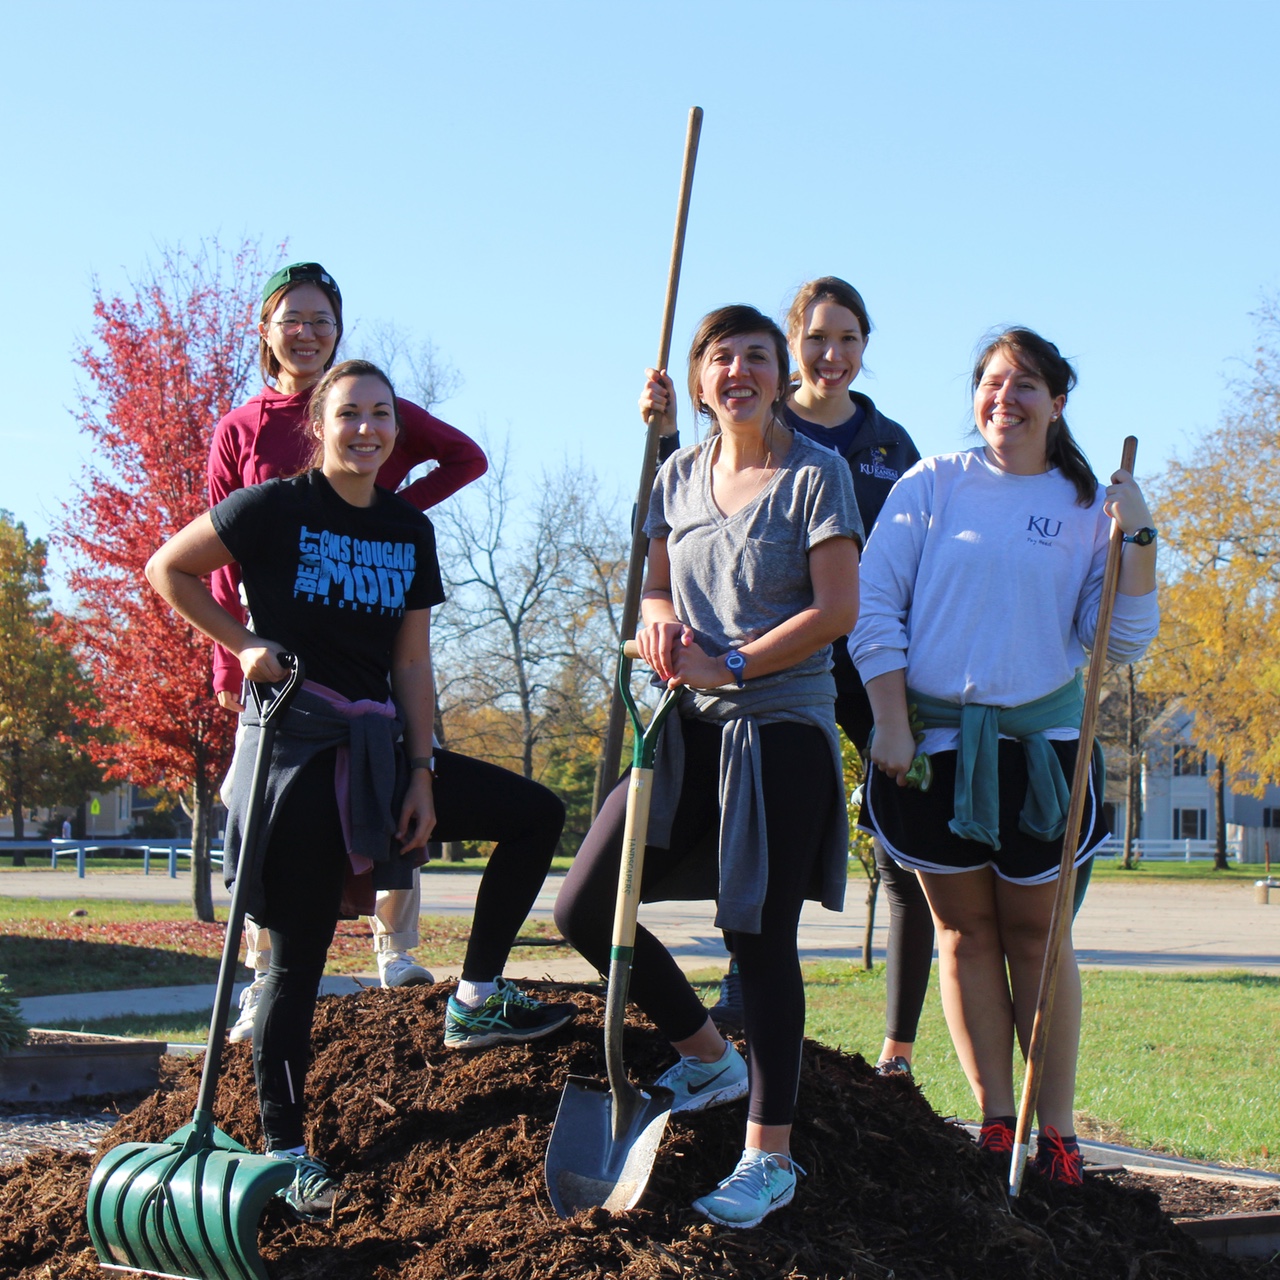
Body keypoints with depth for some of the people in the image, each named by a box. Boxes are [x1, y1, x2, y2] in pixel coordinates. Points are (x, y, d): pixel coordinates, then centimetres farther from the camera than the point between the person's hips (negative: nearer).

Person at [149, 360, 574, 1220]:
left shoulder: (409, 530, 9)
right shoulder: (274, 510, -7)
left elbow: (411, 662, 8)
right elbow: (167, 570, 1)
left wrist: (423, 775, 2)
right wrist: (243, 644, -7)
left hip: (378, 741, 6)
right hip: (298, 739, -6)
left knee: (535, 816, 4)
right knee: (299, 953, -5)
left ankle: (477, 999, 11)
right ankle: (284, 1148, 2)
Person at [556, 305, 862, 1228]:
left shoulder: (816, 473, -5)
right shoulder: (680, 477, 12)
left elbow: (837, 609, -10)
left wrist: (730, 665, -16)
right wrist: (660, 620, -5)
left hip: (783, 727, -6)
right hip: (692, 726, 6)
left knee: (762, 934, -5)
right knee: (585, 909, 1)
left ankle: (770, 1157, 5)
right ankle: (710, 1057, 24)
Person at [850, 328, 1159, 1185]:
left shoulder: (1085, 506, 6)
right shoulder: (934, 485, 4)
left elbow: (1122, 641, 2)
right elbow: (873, 605, 0)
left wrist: (1135, 538, -9)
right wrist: (890, 722, -6)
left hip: (1039, 739, 0)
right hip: (934, 736, 0)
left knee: (1036, 932, 2)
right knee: (965, 930, 5)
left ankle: (1056, 1128, 6)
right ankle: (997, 1120, 12)